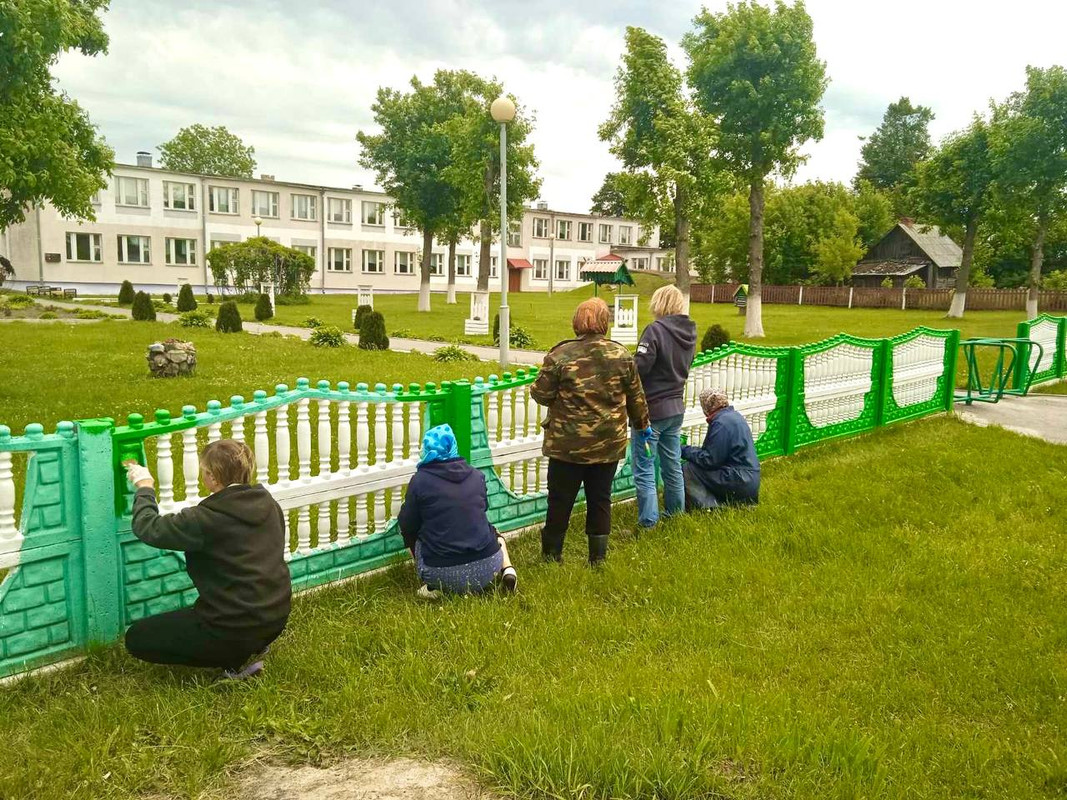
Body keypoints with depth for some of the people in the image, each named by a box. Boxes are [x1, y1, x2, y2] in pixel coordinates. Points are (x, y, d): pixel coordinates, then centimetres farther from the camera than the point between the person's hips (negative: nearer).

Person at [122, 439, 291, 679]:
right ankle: (250, 647, 15)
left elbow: (148, 528, -11)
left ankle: (237, 658, 0)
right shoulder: (268, 503, 0)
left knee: (136, 638, 9)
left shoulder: (206, 519, -21)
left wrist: (144, 486, 5)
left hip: (236, 628, -8)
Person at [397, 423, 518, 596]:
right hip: (486, 569, 2)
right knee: (494, 535, 36)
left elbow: (407, 527, 2)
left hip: (442, 573, -2)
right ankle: (507, 571, 7)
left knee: (412, 535, 26)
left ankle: (434, 587, 6)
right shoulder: (476, 476, 5)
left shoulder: (420, 480, -5)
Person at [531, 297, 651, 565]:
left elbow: (541, 394, -8)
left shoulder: (560, 355, -11)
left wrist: (535, 387, 15)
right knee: (600, 499, 14)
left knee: (560, 500, 10)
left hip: (567, 445, -2)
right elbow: (636, 397, 7)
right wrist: (642, 424, 23)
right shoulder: (622, 355, -1)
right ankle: (598, 557, 21)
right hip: (609, 444, 2)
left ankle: (551, 555, 22)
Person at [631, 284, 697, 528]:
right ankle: (675, 512, 31)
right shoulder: (690, 332, 6)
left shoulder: (656, 329, -18)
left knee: (644, 469, 0)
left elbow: (639, 367, -22)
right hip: (676, 408, 8)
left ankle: (648, 522, 2)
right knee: (672, 464, 19)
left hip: (651, 408, -8)